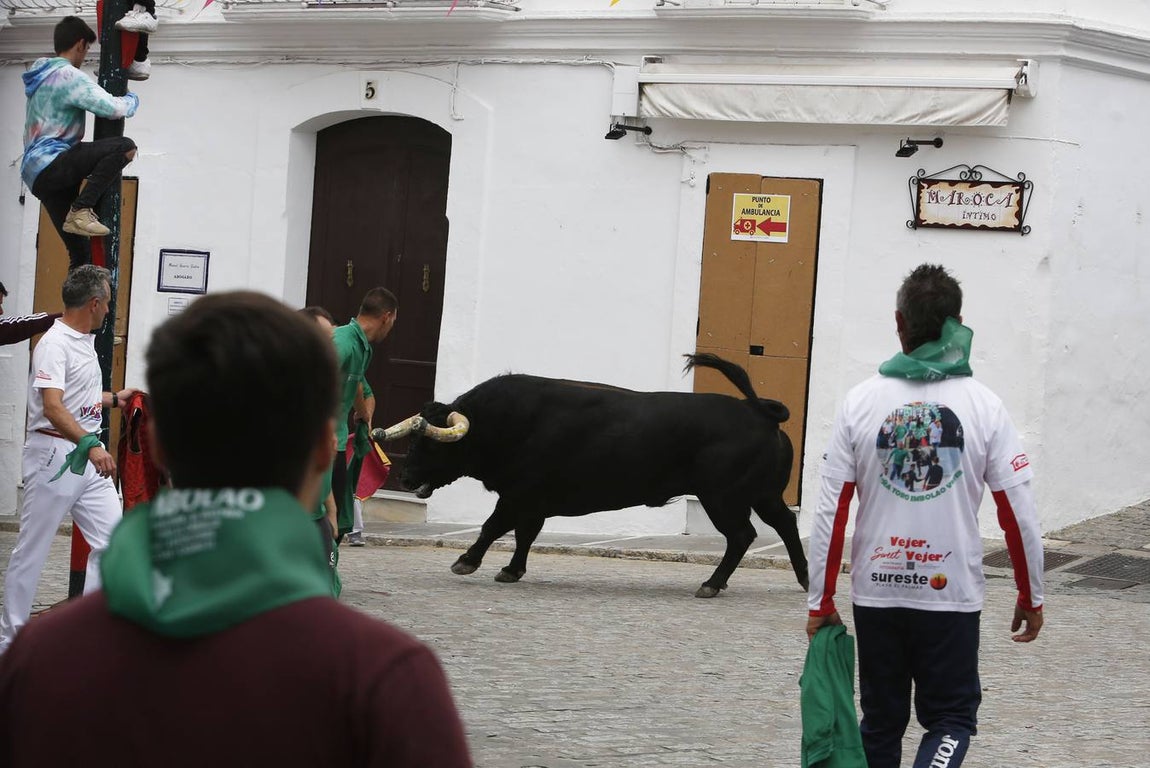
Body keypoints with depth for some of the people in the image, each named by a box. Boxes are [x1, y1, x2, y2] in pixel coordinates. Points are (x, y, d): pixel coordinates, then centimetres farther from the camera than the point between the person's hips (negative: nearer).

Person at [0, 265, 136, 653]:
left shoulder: (85, 342, 15)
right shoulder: (54, 344, -16)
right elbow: (53, 407, -28)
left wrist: (114, 399, 38)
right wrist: (91, 445, -38)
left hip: (89, 457, 9)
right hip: (54, 455, -9)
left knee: (112, 540, 2)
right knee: (32, 549, 0)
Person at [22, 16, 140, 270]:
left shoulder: (43, 75, 22)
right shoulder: (68, 76, -8)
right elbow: (113, 108, -16)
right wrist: (132, 100, 5)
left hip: (37, 174, 10)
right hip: (50, 165, -10)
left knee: (80, 250, 6)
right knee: (125, 147, -21)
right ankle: (81, 209, -23)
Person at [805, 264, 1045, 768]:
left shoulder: (862, 402, -3)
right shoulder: (983, 407, -5)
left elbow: (830, 512, -4)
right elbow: (1018, 514, -4)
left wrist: (820, 600, 4)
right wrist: (1031, 597, 8)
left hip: (875, 590, 2)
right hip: (951, 593, -1)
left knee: (881, 720, 15)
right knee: (951, 718, 8)